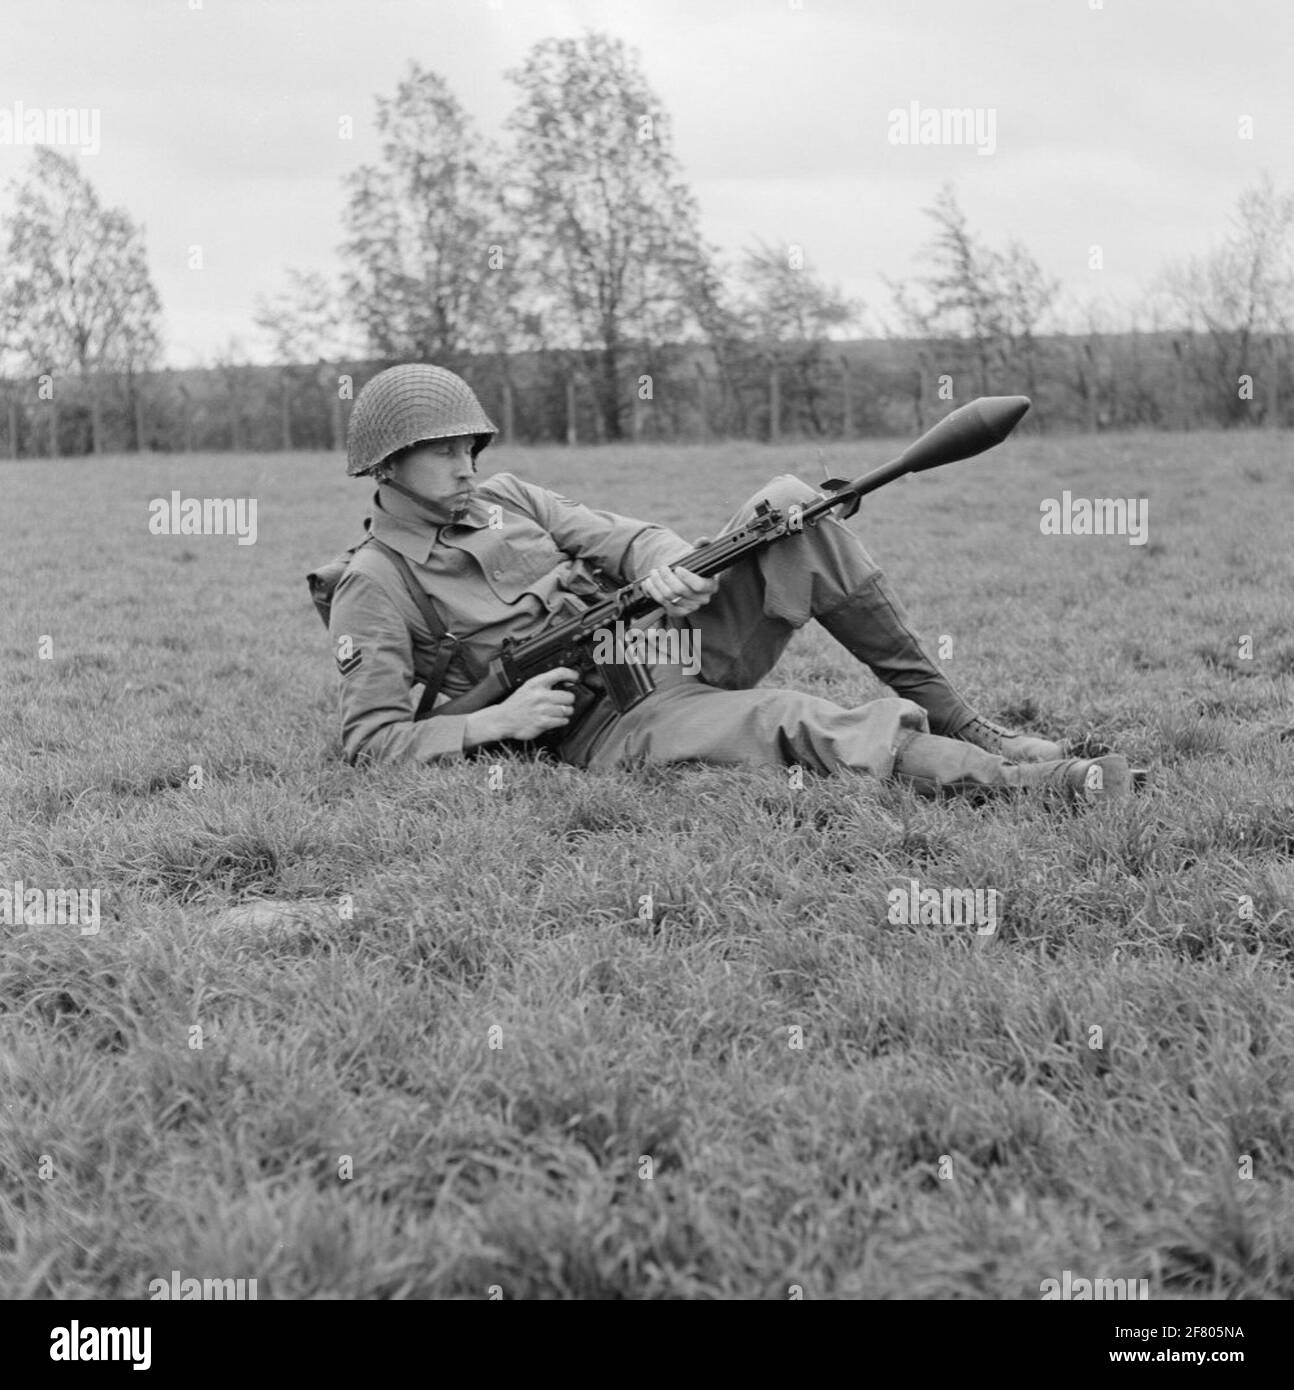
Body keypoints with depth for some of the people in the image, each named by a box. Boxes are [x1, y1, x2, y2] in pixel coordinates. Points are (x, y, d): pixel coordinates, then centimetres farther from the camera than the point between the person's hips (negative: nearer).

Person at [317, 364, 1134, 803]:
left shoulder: (502, 499, 16)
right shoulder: (376, 587, -3)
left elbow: (619, 536, 8)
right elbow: (370, 742, -9)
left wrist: (662, 567, -17)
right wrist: (496, 723, -21)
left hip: (665, 642, 7)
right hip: (608, 730, -7)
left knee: (790, 512, -12)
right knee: (789, 723, -34)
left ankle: (950, 719, -10)